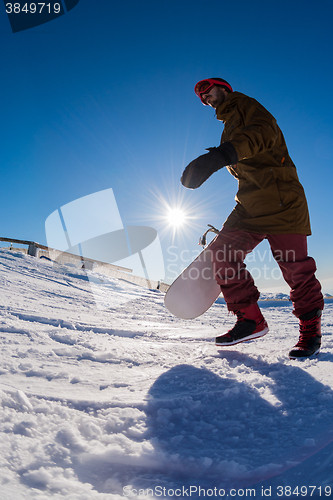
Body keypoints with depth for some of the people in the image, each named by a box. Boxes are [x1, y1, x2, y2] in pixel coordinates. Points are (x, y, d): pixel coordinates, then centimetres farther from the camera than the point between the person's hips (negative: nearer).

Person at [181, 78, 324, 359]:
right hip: (251, 204, 8)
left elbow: (265, 132, -22)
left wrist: (222, 154, -38)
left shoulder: (245, 105, 3)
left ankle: (311, 331, 11)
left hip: (280, 198, -8)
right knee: (221, 253, -7)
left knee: (295, 267, -7)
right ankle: (251, 320, 0)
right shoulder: (230, 128, 28)